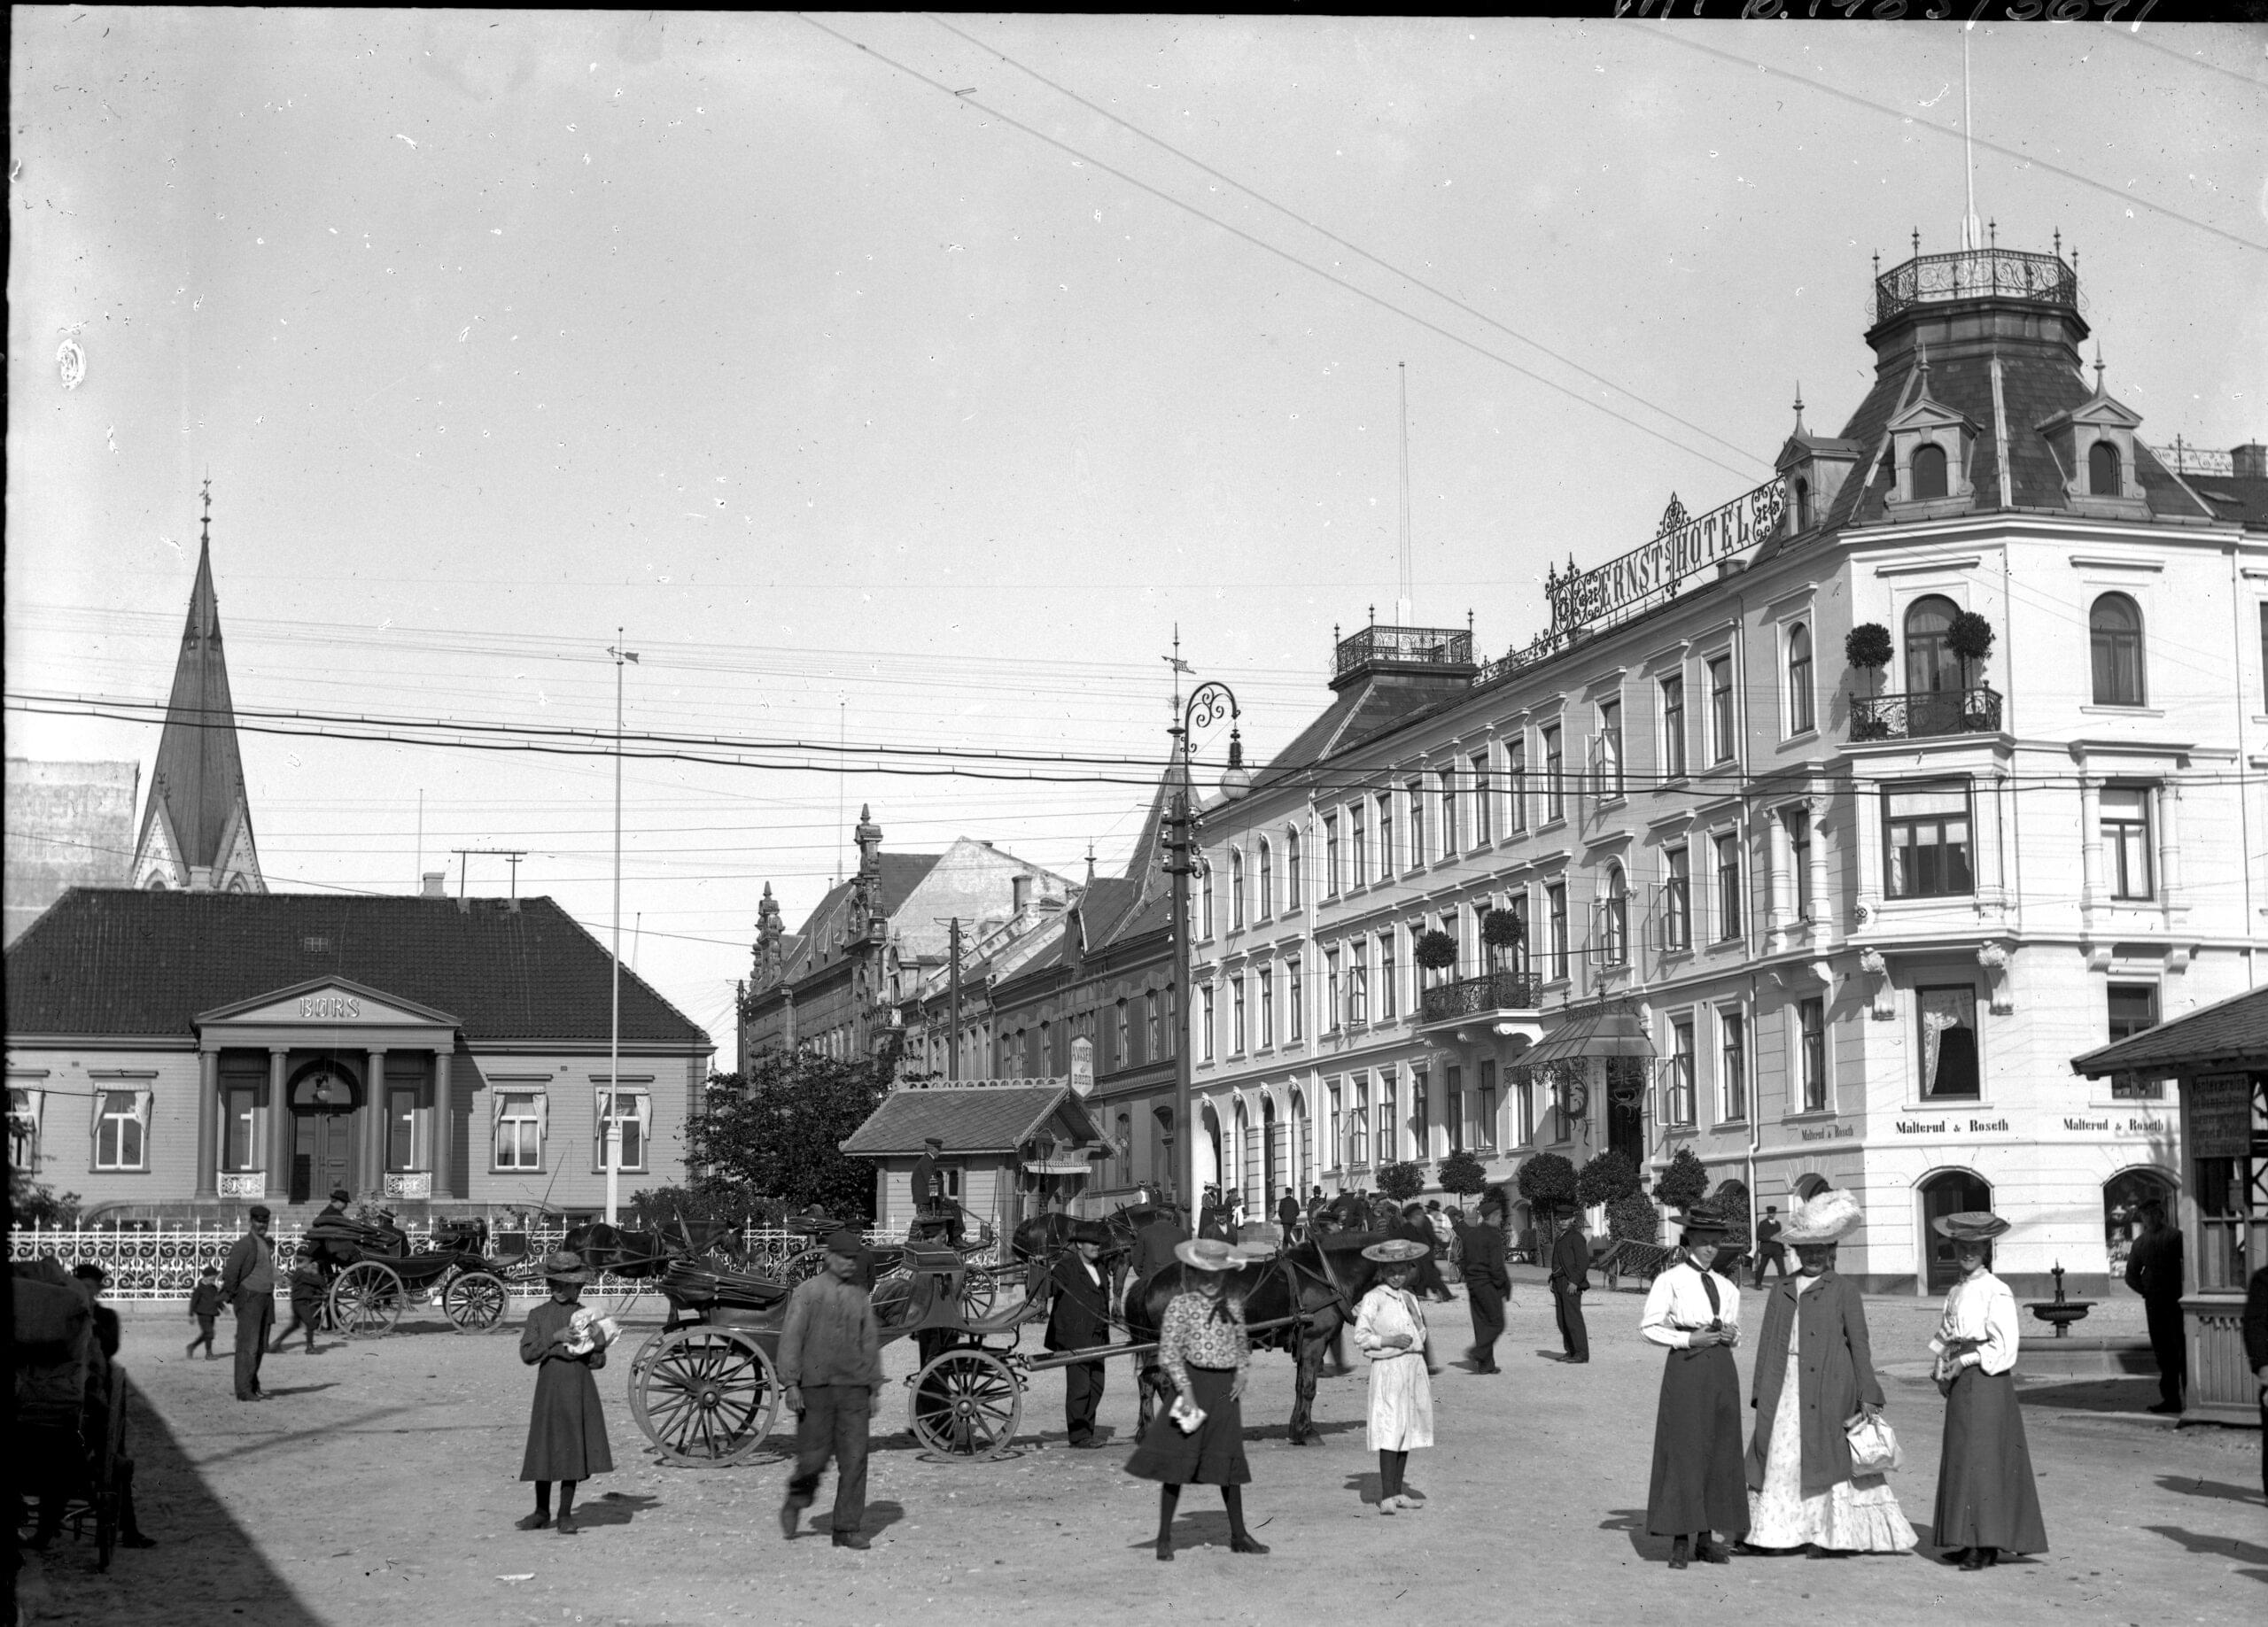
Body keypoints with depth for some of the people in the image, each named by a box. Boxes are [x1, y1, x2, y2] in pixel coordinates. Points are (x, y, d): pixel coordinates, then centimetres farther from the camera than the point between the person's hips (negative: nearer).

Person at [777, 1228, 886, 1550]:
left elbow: (871, 1343, 17)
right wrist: (790, 1383, -11)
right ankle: (795, 1502, 28)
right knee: (813, 1457, -2)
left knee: (854, 1460, -2)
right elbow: (791, 1339, -3)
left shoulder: (861, 1297, 12)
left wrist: (874, 1389, 13)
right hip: (816, 1388, -3)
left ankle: (848, 1529, 5)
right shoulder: (808, 1292, 0)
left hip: (854, 1388, 3)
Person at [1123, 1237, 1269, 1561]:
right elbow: (1168, 1353, -11)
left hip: (1225, 1388, 5)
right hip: (1194, 1381, -5)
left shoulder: (1233, 1304, 8)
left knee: (1229, 1462, 12)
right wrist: (1185, 1388, -18)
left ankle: (1238, 1535, 21)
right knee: (1177, 1462, -2)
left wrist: (1243, 1373, 5)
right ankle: (1164, 1537, 6)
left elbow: (1242, 1343, 21)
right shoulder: (1181, 1305, -8)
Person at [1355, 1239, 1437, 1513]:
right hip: (1389, 1368, -7)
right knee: (1391, 1432, -10)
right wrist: (1390, 1341, -19)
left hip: (1415, 1366, 7)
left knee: (1408, 1430, 11)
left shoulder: (1410, 1298, 12)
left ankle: (1398, 1493, 19)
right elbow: (1360, 1338, -10)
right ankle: (1387, 1498, -10)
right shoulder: (1374, 1299, -7)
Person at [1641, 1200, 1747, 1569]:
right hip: (1685, 1369, -6)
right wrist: (1689, 1338, -14)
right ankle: (1681, 1542, -3)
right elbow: (1649, 1327, -5)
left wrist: (1731, 1335, 0)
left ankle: (1704, 1538, 12)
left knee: (1720, 1452, 5)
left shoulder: (1726, 1288, 14)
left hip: (1722, 1370, 6)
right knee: (1683, 1450, -7)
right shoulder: (1670, 1280, -1)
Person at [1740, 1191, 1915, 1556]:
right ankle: (1768, 1532, 4)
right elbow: (1767, 1342, 14)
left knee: (1832, 1455, -2)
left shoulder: (1844, 1290, 4)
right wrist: (1761, 1391, 8)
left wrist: (1867, 1394, -5)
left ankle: (1841, 1534, 5)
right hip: (1784, 1386, 3)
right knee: (1777, 1455, 1)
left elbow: (1859, 1343, 1)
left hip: (1829, 1386, -3)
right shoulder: (1781, 1290, 14)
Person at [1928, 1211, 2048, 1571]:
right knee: (1960, 1458, 8)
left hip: (1988, 1380, -8)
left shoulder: (1996, 1292, -9)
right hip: (1960, 1384, 8)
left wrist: (1965, 1360, -17)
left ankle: (1987, 1546, -6)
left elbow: (2004, 1348, -13)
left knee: (1985, 1458, -8)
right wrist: (1943, 1369, 5)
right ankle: (1966, 1542, 13)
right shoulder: (1956, 1292, 14)